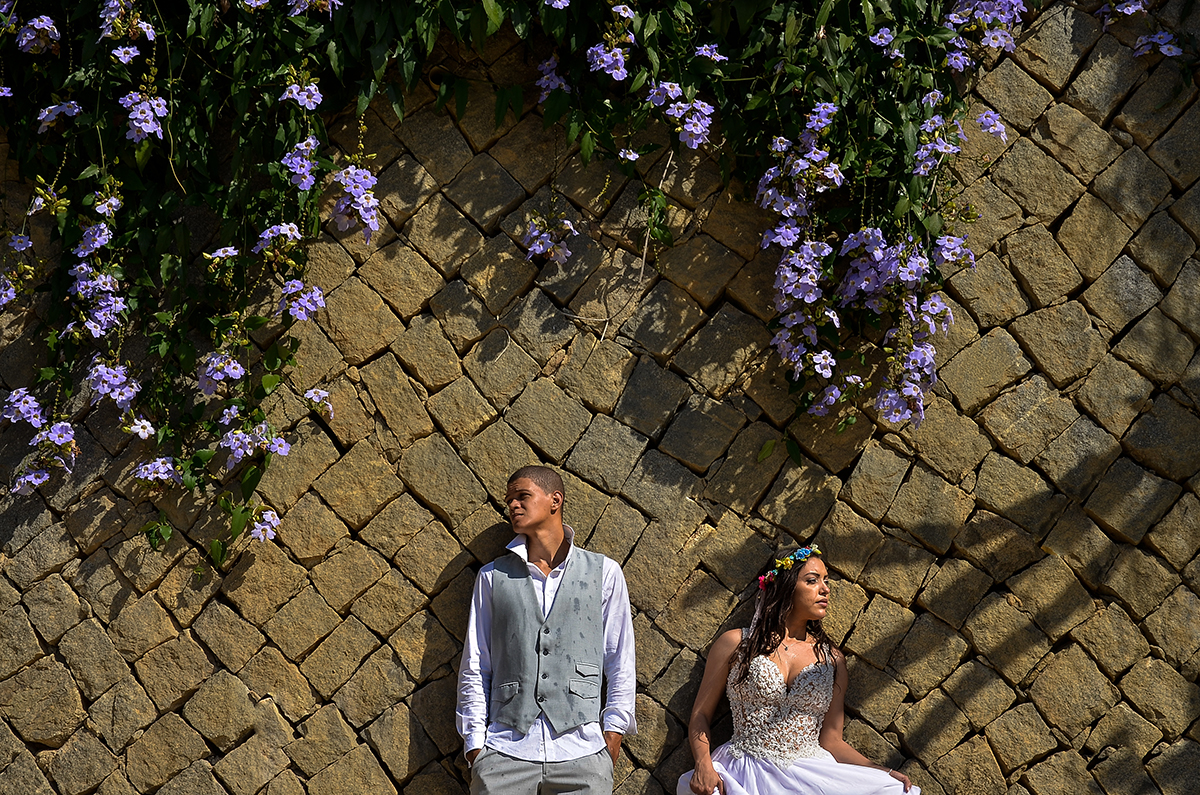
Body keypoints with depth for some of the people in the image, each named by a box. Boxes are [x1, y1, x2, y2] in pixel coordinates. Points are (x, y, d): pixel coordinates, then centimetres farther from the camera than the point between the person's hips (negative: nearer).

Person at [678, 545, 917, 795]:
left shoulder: (832, 659, 16)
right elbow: (701, 715, 10)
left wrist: (883, 772, 0)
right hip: (748, 773, -3)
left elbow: (831, 741, 15)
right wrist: (704, 764, -10)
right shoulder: (735, 644, 8)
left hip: (810, 773, 3)